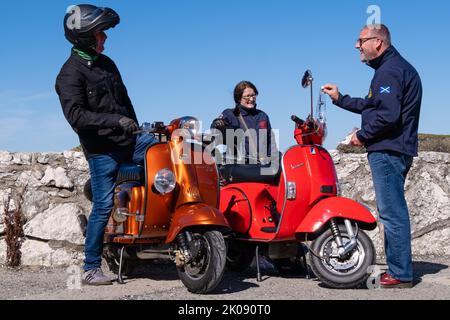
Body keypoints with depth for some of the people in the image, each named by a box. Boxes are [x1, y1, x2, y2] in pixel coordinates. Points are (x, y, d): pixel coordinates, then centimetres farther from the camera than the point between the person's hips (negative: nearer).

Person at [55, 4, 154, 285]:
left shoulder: (106, 63, 14)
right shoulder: (71, 73, -9)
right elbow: (76, 115, -22)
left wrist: (136, 130, 22)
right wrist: (116, 121, -28)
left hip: (128, 141, 7)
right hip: (101, 149, -7)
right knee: (104, 206, -4)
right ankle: (91, 269, 7)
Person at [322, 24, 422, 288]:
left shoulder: (389, 71, -13)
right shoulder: (397, 66, 21)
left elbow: (388, 114, -24)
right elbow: (372, 105, 26)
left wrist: (362, 135, -12)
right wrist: (340, 98, 28)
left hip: (388, 150, -11)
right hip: (397, 150, 11)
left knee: (392, 212, -7)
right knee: (394, 212, 14)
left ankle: (400, 274, -3)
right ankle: (398, 268, 22)